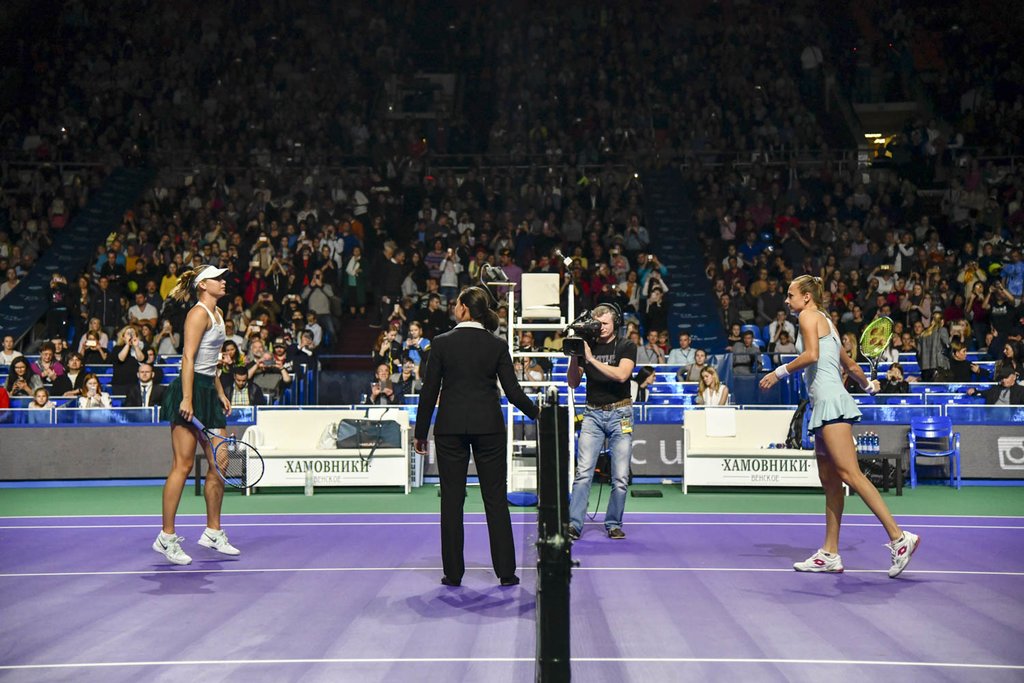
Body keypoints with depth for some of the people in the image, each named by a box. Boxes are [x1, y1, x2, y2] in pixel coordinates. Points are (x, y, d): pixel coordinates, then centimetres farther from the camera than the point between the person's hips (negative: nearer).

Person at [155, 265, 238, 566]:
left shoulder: (217, 313, 19)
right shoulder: (198, 313, -10)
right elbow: (188, 357, -18)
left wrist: (220, 394, 22)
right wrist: (187, 398, -24)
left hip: (209, 392, 10)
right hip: (190, 391, -10)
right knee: (183, 465, -7)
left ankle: (213, 532, 19)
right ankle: (167, 537, 0)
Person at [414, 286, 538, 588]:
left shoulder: (441, 343, -3)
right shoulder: (498, 346, 0)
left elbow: (429, 391, -2)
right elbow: (513, 391, -3)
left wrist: (420, 432, 6)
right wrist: (539, 415, 12)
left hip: (450, 428, -1)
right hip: (489, 427, 1)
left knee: (452, 500, 7)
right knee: (496, 500, 7)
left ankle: (453, 572, 11)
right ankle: (506, 572, 9)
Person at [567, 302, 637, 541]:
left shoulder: (626, 346, 2)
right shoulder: (586, 346, 7)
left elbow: (621, 375, -17)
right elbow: (573, 382, 5)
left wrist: (592, 359, -18)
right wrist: (575, 355, -10)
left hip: (620, 413, -1)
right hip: (593, 414, 1)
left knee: (620, 477, 0)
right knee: (583, 472, -8)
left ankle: (613, 525, 12)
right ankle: (574, 525, -8)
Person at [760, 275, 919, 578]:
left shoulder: (809, 316, -1)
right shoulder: (827, 323, 25)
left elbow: (811, 355, -17)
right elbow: (849, 364, 32)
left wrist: (779, 372, -8)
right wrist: (868, 384, 48)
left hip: (830, 401, -10)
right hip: (824, 405, 10)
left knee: (849, 473, -15)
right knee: (829, 480, 6)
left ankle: (899, 537, -16)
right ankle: (830, 554, 7)